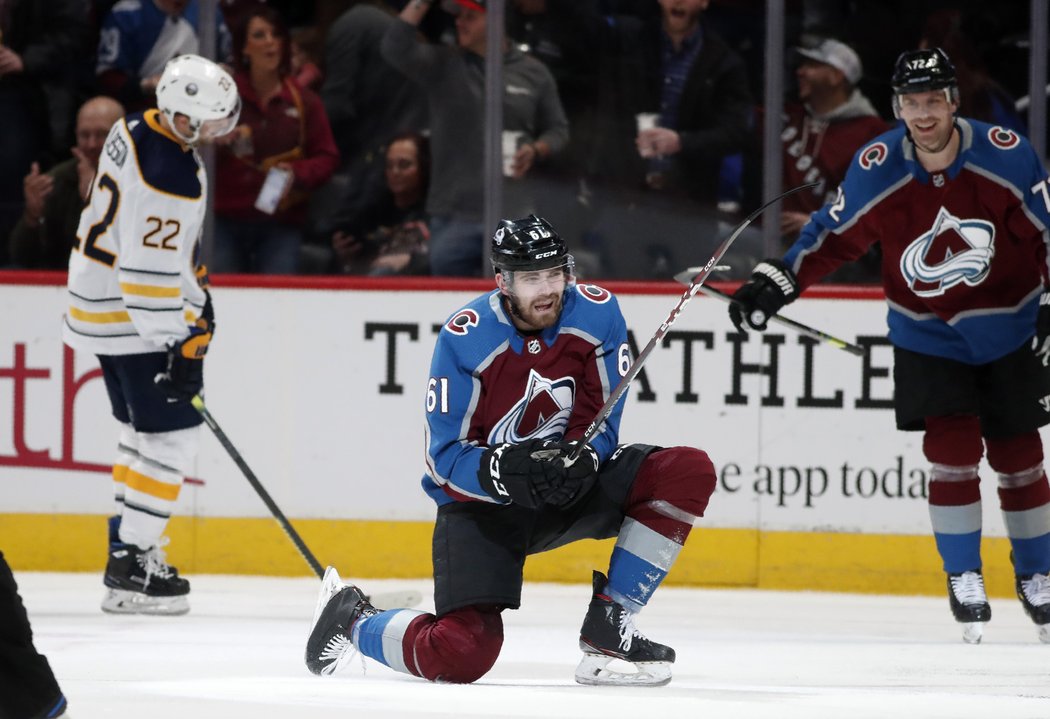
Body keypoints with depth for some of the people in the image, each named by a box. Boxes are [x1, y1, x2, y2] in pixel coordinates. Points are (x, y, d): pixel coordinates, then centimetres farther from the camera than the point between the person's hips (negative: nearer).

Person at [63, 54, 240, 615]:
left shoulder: (136, 131, 4)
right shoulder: (170, 178, -27)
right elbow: (150, 275, -27)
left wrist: (193, 294, 24)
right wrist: (179, 346, -22)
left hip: (100, 303, 10)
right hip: (132, 318, -10)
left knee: (145, 431, 18)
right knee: (172, 433, -6)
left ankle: (129, 549, 23)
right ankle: (130, 568, -8)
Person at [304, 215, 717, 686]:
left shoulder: (597, 313, -10)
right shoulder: (464, 338, -19)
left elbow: (601, 420, -4)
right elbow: (446, 456, -17)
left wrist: (581, 458, -27)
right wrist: (503, 470, -37)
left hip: (571, 482, 4)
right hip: (480, 499, -4)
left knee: (688, 474, -18)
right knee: (462, 654, -22)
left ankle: (607, 630, -10)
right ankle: (353, 619, 11)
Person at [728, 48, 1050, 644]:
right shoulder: (876, 169, -16)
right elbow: (835, 235, -3)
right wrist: (776, 283, -12)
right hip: (928, 335, 0)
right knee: (952, 451, -11)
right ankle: (964, 579, 4)